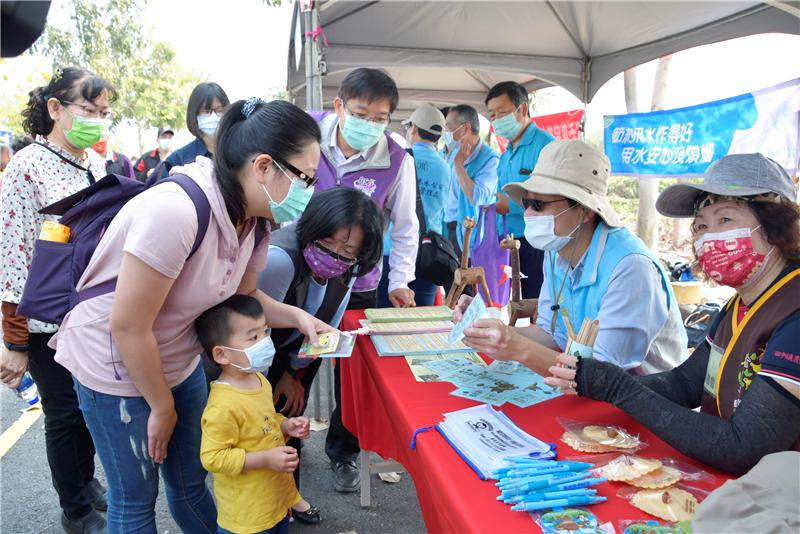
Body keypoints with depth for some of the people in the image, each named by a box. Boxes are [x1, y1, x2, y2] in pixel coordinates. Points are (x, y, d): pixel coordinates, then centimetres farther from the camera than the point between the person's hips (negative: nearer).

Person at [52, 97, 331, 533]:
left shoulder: (254, 220, -9)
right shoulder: (177, 210, -34)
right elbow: (127, 326, -26)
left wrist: (296, 316, -8)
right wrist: (162, 408, -12)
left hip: (180, 360, 7)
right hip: (115, 365, -6)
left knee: (190, 483, 20)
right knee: (135, 498, 11)